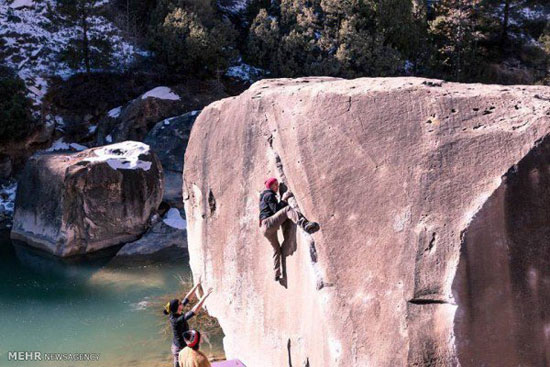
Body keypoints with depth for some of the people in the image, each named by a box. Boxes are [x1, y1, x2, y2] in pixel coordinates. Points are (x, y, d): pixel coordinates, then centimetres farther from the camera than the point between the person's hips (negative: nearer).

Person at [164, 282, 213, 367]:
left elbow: (187, 298, -5)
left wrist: (196, 286, -8)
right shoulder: (177, 320, -34)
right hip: (181, 348, -8)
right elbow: (194, 311, -42)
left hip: (177, 345, 8)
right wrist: (205, 296, -41)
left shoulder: (174, 314, -10)